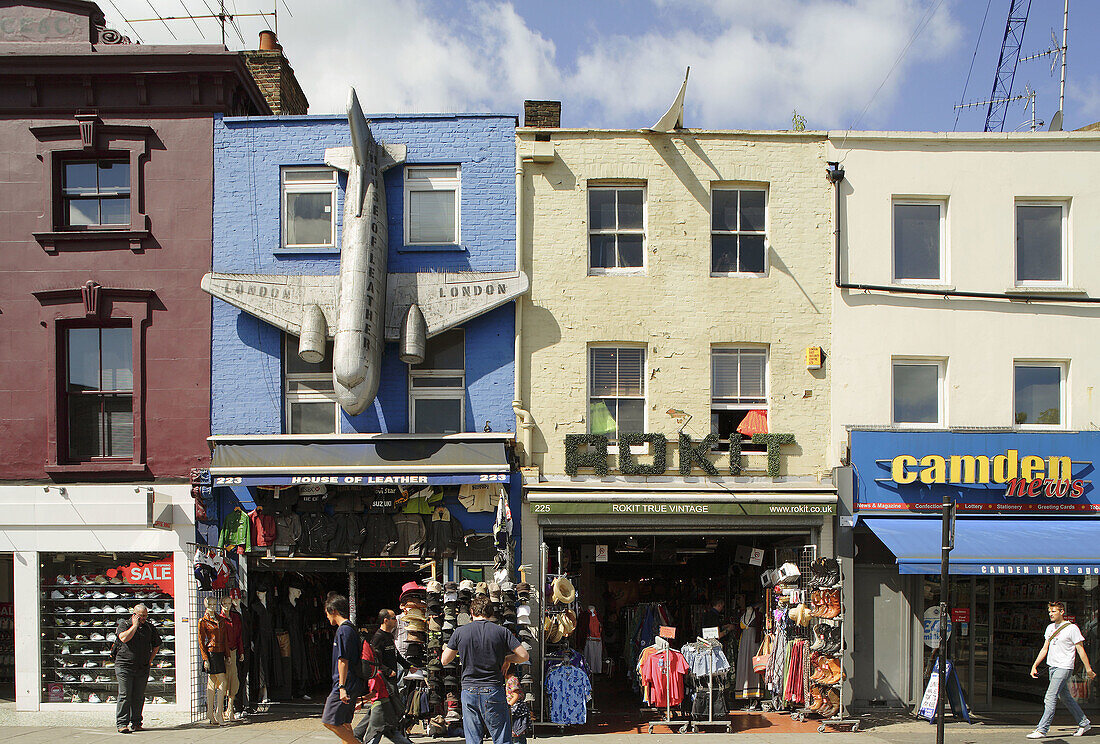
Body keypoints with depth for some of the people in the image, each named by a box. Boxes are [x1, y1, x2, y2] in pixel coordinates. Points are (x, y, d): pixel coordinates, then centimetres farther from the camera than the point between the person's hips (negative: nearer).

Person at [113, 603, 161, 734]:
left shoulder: (149, 627, 11)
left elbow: (157, 644, 23)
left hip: (142, 668, 4)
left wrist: (150, 659, 15)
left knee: (139, 697, 5)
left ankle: (136, 722, 12)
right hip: (124, 666, -4)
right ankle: (122, 723, -4)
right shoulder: (124, 624, 0)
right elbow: (124, 638, -21)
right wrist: (135, 625, -13)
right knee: (125, 696, -7)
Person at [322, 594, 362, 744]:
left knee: (329, 721, -7)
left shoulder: (343, 630, -13)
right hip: (353, 685, 10)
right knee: (344, 723, 11)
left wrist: (342, 687, -21)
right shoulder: (351, 628, 17)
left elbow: (343, 661, -18)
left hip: (345, 685, -10)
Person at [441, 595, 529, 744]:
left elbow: (444, 661, 7)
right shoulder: (501, 632, -2)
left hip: (469, 691, 1)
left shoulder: (459, 632, 0)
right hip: (494, 691, -1)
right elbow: (524, 656, -4)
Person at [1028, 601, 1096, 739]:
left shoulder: (1072, 628, -8)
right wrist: (1034, 666, 13)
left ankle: (1042, 729, -12)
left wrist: (1088, 669, -6)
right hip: (1052, 667, 8)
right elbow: (1045, 649, 17)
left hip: (1064, 668, -8)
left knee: (1050, 699, -12)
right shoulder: (1050, 628, 13)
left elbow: (1080, 650, -6)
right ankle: (1084, 723, 30)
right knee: (1065, 697, 15)